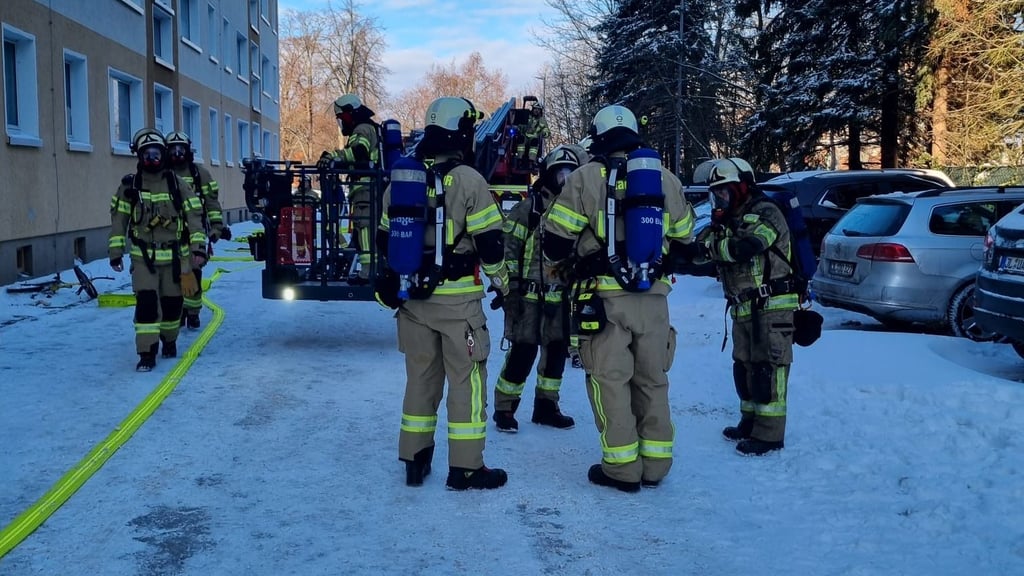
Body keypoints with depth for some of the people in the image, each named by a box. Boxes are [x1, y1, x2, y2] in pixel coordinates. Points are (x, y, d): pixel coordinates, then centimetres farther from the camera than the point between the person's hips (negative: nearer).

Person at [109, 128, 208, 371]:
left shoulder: (178, 184, -1)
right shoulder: (129, 186, 1)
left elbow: (194, 216, -3)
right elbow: (118, 219, 4)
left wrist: (198, 248, -11)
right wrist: (115, 252, 2)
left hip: (175, 257, 1)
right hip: (143, 258, -1)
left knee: (172, 303, 9)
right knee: (146, 303, -11)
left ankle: (169, 341, 33)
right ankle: (147, 354, -7)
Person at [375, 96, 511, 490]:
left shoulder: (401, 178, 7)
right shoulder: (467, 179, -10)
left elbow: (386, 238, 14)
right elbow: (489, 240, -11)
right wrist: (502, 282, 4)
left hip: (413, 296, 6)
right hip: (457, 297, -5)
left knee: (420, 375, 15)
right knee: (466, 378, 3)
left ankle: (414, 460, 21)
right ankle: (466, 467, 7)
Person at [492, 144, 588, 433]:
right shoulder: (527, 209, -8)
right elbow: (507, 248, -9)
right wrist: (508, 288, -12)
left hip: (561, 297, 6)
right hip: (528, 295, -6)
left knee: (557, 351, 11)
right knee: (523, 351, -5)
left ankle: (546, 406, 25)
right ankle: (504, 409, 8)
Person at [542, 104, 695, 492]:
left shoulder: (585, 178, -5)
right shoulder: (666, 180, 9)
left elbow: (557, 237, -5)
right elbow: (683, 239, 17)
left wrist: (554, 266, 16)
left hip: (604, 296, -4)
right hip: (654, 297, 4)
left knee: (610, 379, 3)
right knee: (652, 380, 14)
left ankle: (622, 468, 5)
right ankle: (655, 464, 20)